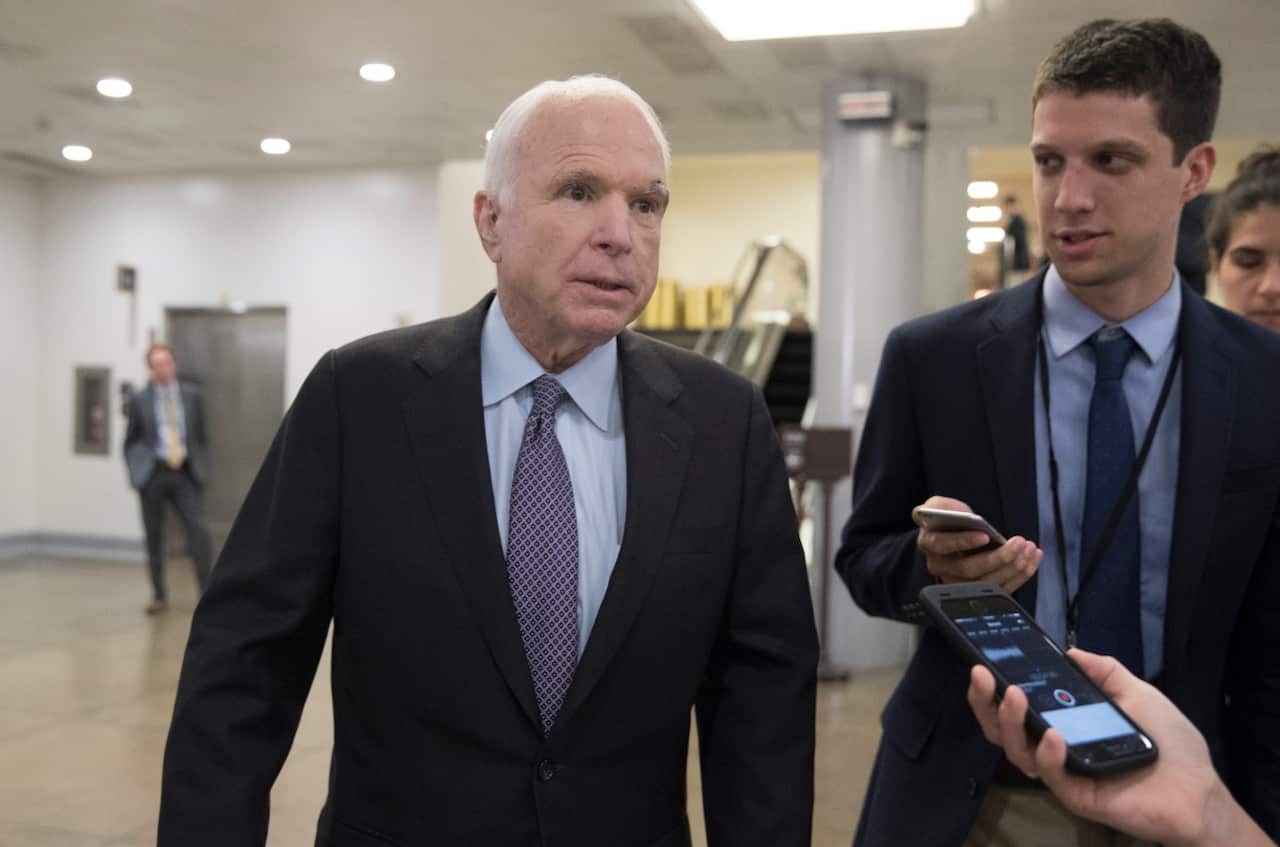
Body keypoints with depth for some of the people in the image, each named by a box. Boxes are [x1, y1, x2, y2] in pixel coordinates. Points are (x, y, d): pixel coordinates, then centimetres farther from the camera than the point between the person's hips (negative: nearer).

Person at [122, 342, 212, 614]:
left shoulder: (191, 395, 6)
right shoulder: (140, 400, 2)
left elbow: (201, 436, 12)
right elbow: (130, 441, 8)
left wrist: (200, 467, 5)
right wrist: (136, 473, -1)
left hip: (185, 473, 0)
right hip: (153, 472, 0)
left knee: (198, 529, -11)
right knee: (154, 537, 6)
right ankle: (159, 596, 19)